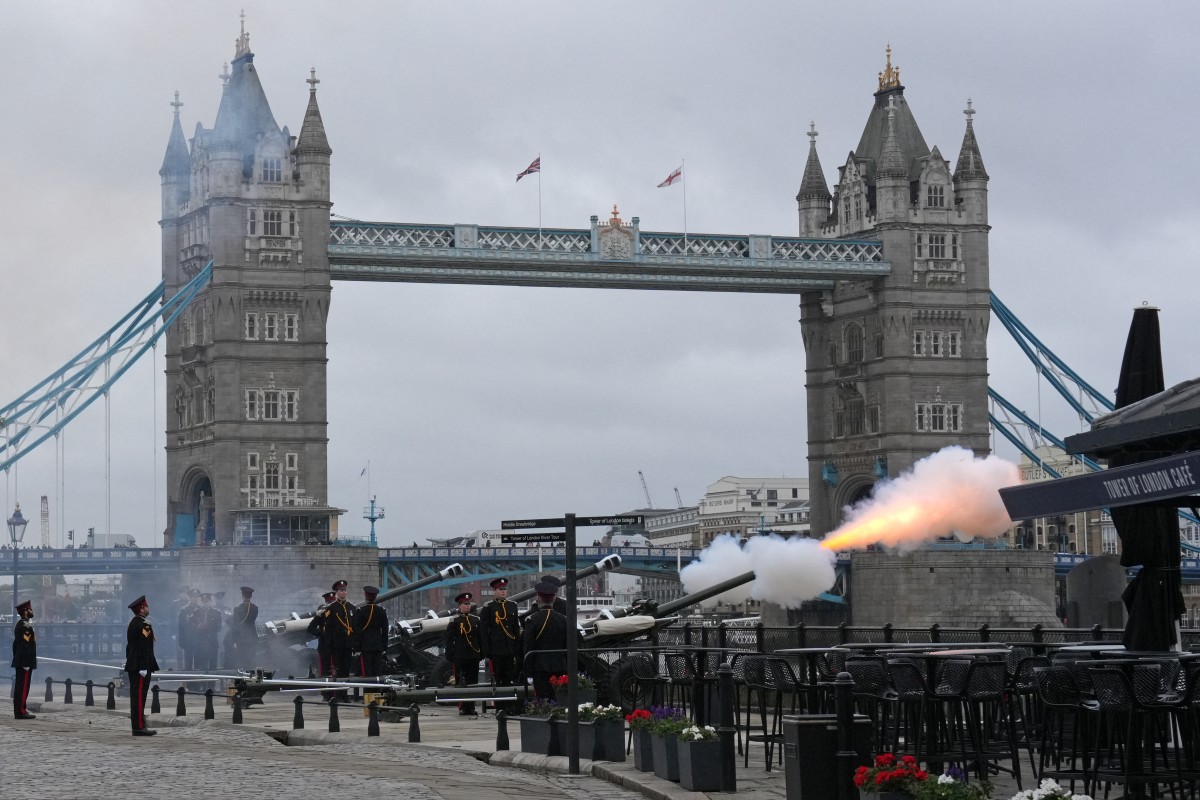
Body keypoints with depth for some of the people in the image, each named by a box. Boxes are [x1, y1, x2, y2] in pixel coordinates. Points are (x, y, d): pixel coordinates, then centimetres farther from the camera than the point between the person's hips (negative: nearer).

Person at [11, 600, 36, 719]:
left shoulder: (20, 624, 17)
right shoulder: (26, 626, -15)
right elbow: (24, 645, -22)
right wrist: (27, 663, -22)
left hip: (19, 662, 10)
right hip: (25, 663, -10)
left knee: (19, 687, 11)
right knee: (23, 687, -9)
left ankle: (19, 711, 14)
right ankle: (21, 712, -10)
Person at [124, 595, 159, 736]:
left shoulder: (133, 623, 16)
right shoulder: (143, 625, -15)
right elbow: (143, 648, -21)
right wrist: (144, 668, -21)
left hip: (133, 666, 10)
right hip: (141, 666, -10)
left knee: (136, 696, 11)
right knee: (139, 696, -9)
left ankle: (137, 726, 15)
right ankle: (139, 727, -9)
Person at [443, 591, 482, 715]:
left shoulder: (476, 620, 12)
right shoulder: (454, 621, 0)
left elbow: (480, 638, 16)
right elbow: (448, 640, -2)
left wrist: (481, 653, 10)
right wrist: (450, 656, -8)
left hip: (473, 657, 4)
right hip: (459, 657, -4)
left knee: (473, 682, 4)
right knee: (460, 683, -2)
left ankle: (471, 707, 9)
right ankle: (462, 708, 2)